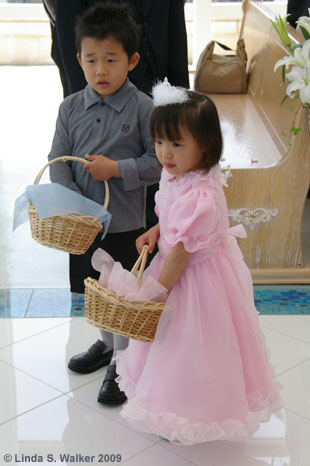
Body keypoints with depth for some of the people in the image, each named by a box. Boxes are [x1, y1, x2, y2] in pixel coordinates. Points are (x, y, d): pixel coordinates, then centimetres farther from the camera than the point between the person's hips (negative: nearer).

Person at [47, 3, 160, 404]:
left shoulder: (143, 108, -11)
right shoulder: (71, 108, 0)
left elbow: (159, 161, -9)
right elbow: (58, 160, 1)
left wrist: (117, 169, -21)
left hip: (125, 223, -4)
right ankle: (108, 343, 44)